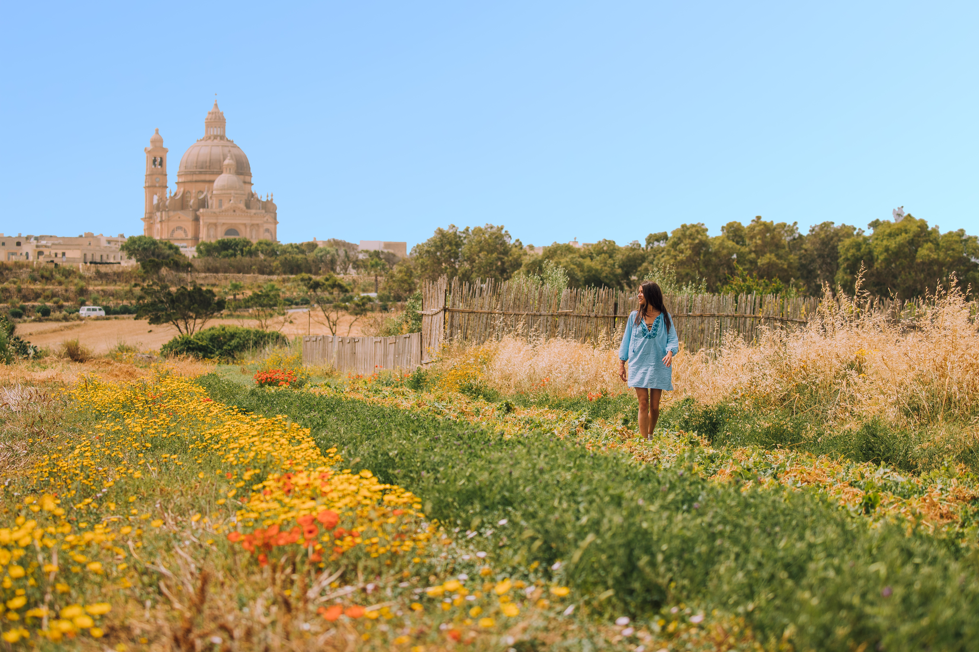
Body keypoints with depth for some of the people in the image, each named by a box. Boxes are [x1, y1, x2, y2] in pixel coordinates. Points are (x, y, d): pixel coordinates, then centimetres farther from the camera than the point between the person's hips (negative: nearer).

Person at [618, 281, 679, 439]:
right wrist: (621, 363, 8)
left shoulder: (665, 318, 3)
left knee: (654, 406, 6)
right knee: (643, 404, -7)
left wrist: (670, 352, -21)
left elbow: (673, 339, 1)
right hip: (639, 365, 0)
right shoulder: (634, 316, 7)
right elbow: (626, 340, 11)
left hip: (658, 365, 0)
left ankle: (650, 435, 28)